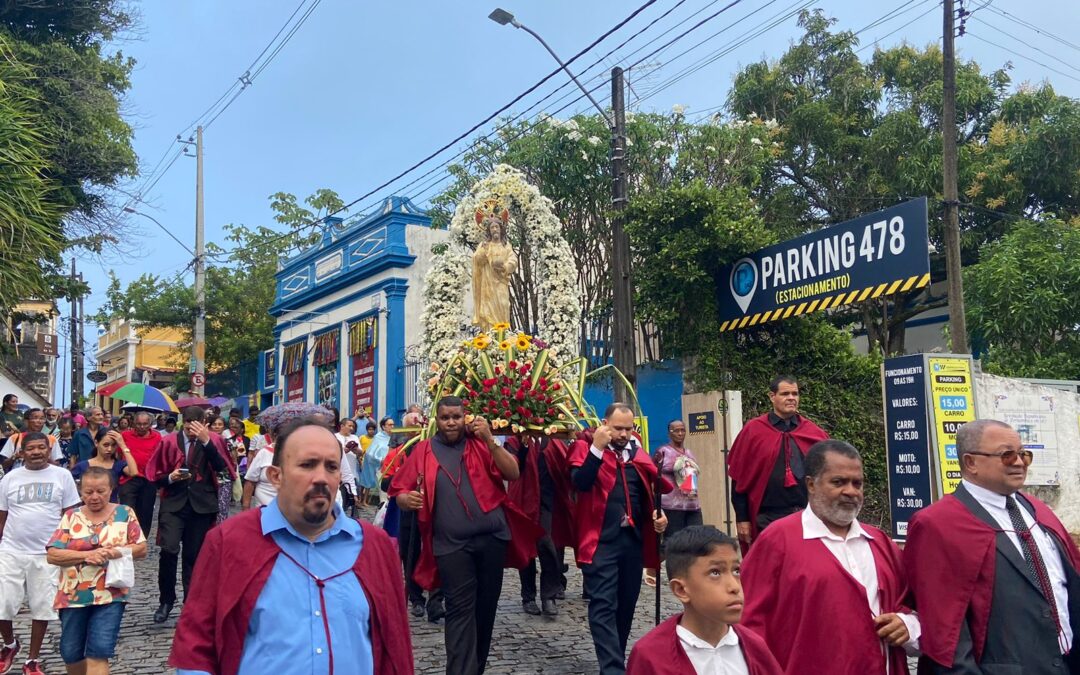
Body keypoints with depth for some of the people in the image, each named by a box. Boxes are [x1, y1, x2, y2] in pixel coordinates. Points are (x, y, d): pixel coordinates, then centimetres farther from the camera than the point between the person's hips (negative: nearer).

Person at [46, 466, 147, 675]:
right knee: (71, 653, 14)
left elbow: (142, 549, 1)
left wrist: (118, 552, -18)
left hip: (110, 595, -2)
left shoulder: (125, 514, 1)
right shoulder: (71, 517, 3)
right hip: (73, 596, 2)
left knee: (99, 653, -11)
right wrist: (86, 555, -17)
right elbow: (52, 555, -4)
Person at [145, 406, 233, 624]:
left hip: (202, 504, 0)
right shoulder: (169, 441, 2)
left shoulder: (213, 440, 1)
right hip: (174, 502, 0)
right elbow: (154, 475, 7)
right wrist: (170, 477, -13)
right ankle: (166, 600, 6)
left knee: (194, 555, 6)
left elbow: (221, 466, -15)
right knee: (169, 550, -14)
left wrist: (206, 441, -22)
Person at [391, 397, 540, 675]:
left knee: (486, 605, 12)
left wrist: (490, 441, -13)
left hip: (492, 536, 2)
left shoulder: (480, 444, 6)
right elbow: (399, 491, 4)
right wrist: (406, 499, -19)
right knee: (460, 609, -5)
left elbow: (513, 473, -3)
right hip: (451, 543, -2)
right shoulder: (423, 451, 5)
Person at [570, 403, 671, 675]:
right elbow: (580, 482, -19)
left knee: (626, 604, 12)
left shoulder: (637, 450, 14)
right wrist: (597, 448, -24)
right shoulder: (586, 446, -2)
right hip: (601, 539, -6)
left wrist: (658, 514, 8)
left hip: (634, 538, 6)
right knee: (603, 605, -9)